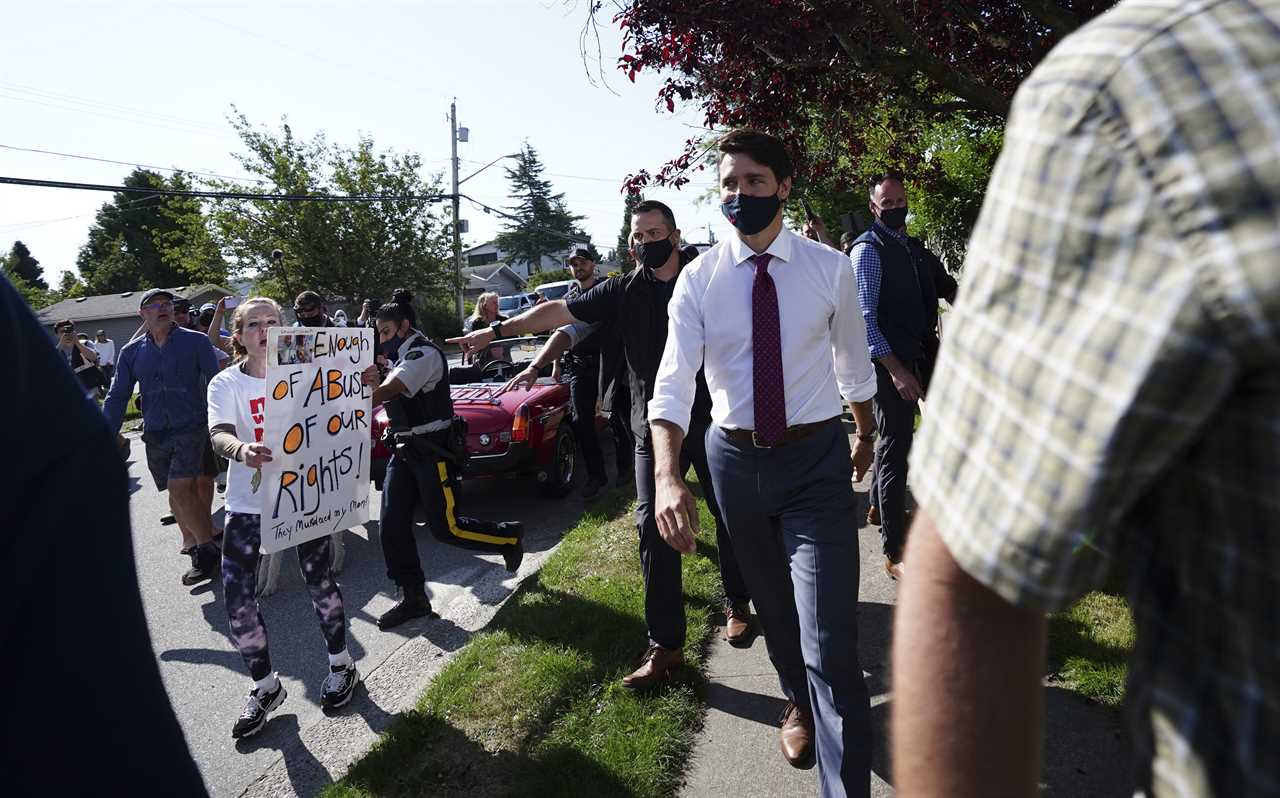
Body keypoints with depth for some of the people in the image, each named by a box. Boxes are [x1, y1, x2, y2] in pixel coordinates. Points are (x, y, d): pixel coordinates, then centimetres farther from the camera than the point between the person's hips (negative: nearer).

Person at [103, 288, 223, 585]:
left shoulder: (195, 341, -1)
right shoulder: (131, 352, 10)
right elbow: (117, 396, 11)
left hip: (192, 428, -4)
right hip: (156, 434, 4)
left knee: (180, 487, -15)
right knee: (177, 491, 11)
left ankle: (207, 549, -5)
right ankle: (193, 540, 28)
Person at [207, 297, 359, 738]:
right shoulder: (226, 384, -5)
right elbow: (218, 435, -20)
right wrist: (242, 450, -44)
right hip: (248, 502, 1)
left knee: (319, 582, 8)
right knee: (237, 598, -1)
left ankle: (341, 664, 30)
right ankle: (265, 686, 21)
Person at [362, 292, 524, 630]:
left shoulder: (424, 354, -16)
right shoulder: (402, 358, 15)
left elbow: (385, 393, -28)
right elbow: (392, 395, 17)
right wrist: (377, 380, -3)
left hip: (433, 451, -9)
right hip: (404, 450, 9)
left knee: (445, 528, -4)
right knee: (392, 526, 3)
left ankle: (509, 536, 19)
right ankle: (413, 597, 13)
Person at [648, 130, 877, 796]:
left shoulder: (830, 268, -4)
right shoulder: (698, 279, -5)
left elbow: (853, 363, 9)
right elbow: (674, 382, -15)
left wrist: (864, 436, 23)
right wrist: (668, 476, -29)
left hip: (816, 457, -2)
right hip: (735, 458, 2)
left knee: (829, 642, -9)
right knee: (771, 604, 22)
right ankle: (798, 703, 51)